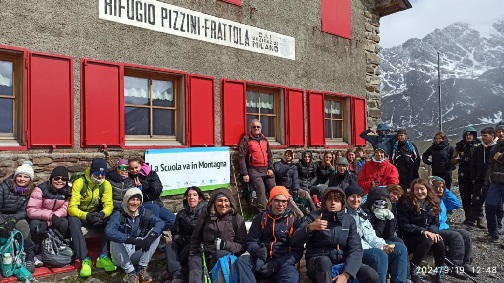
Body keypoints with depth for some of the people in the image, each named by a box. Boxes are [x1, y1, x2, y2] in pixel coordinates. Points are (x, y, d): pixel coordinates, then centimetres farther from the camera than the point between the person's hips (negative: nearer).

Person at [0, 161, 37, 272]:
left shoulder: (31, 191, -6)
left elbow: (24, 211, -9)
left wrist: (14, 219, -30)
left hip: (17, 217, 1)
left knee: (23, 225, -31)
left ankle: (29, 258, -21)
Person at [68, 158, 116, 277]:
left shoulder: (106, 185, -9)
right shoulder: (79, 183, -20)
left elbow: (109, 205, -14)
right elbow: (72, 207, -24)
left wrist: (102, 214, -39)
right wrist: (86, 216, -43)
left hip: (96, 215, 3)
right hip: (80, 215, -2)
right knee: (73, 220, -36)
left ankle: (103, 257, -24)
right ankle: (85, 259, -36)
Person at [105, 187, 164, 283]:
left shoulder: (144, 213, -4)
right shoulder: (118, 214, -12)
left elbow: (160, 223, -21)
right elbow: (109, 231, -33)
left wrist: (150, 237, -42)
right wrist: (132, 240, -44)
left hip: (139, 255, 2)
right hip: (121, 257, -2)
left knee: (156, 233, -15)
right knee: (114, 239, -29)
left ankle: (142, 269, -16)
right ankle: (130, 272, -25)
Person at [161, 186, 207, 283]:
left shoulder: (205, 211, -4)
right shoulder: (181, 213, 15)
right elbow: (175, 231, 16)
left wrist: (191, 240, -20)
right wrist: (179, 239, -5)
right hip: (183, 244, 6)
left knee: (189, 248, -34)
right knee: (169, 246, -19)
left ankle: (172, 271, -19)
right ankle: (177, 274, -38)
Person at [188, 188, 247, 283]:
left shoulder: (237, 219, 1)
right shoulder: (205, 216, 8)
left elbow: (242, 246, -1)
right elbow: (195, 240, 18)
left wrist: (225, 245, -18)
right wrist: (192, 258, 6)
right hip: (205, 255, 2)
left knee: (219, 254, -35)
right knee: (195, 261, -29)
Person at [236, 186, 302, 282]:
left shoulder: (293, 221, 3)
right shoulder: (261, 217, 9)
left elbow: (297, 251, -1)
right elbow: (251, 242, 7)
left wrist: (276, 264, -14)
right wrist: (257, 250, -18)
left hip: (283, 263, -2)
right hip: (261, 260, 3)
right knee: (241, 261, -28)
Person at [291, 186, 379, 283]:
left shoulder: (349, 220, 7)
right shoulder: (315, 216, 0)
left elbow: (356, 249, -4)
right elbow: (295, 241, -8)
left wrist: (346, 274, -20)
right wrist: (310, 227, -27)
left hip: (343, 264, 2)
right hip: (319, 263, -2)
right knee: (324, 261, -36)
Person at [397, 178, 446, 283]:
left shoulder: (432, 203, 3)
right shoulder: (406, 202, -14)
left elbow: (435, 223, 7)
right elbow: (403, 225, -15)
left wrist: (433, 232, -16)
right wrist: (423, 231, -24)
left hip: (428, 234, 5)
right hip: (408, 237, -5)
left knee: (439, 241, -26)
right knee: (428, 240, -32)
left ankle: (441, 270, -7)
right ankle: (413, 268, -15)